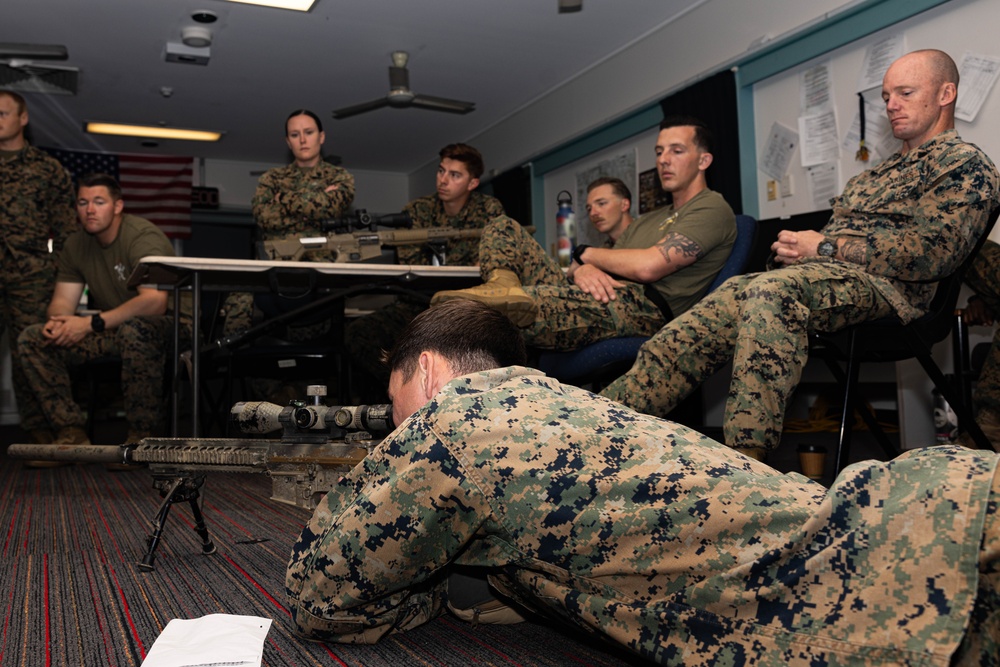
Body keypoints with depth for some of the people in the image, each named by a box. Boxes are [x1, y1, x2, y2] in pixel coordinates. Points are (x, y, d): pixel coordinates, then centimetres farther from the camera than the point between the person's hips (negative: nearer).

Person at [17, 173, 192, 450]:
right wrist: (56, 322, -20)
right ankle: (71, 432, -7)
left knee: (133, 328, -41)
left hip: (168, 323, -7)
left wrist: (91, 323, -34)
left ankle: (143, 435, -28)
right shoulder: (75, 245, 6)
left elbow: (155, 302, -32)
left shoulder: (143, 237, -18)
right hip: (114, 329, 7)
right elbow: (63, 299, 5)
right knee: (32, 339, -6)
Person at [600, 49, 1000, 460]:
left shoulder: (965, 163, 6)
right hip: (823, 276, 8)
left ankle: (745, 455, -45)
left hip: (882, 285, -7)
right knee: (726, 299, -18)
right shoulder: (877, 174, 33)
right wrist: (793, 247, 3)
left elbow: (936, 248, -11)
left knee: (770, 291, -37)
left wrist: (826, 247, -12)